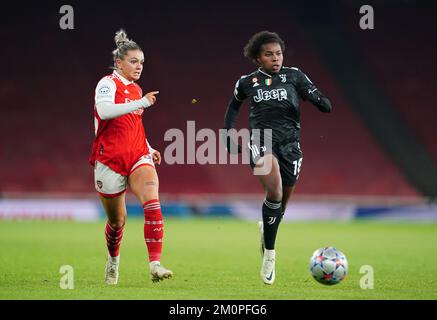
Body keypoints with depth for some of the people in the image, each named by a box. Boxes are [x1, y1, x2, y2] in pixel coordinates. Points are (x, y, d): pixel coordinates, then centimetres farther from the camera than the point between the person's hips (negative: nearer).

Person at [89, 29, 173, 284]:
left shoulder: (136, 89, 15)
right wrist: (141, 103, -32)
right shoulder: (108, 84, -6)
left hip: (137, 158, 5)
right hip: (110, 160, -5)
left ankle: (155, 264, -31)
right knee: (117, 220, 8)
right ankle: (113, 262, 39)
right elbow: (104, 111, -28)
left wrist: (149, 149, 18)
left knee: (152, 200, -24)